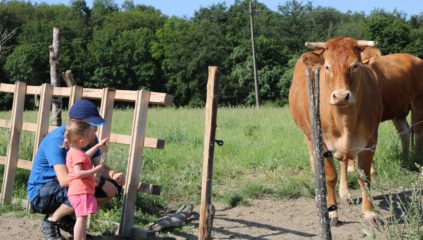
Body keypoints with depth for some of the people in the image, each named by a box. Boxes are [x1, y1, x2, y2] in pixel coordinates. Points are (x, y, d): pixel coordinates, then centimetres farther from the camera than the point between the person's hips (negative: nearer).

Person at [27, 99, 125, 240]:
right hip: (40, 193, -8)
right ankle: (51, 222, -8)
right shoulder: (57, 140, -28)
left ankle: (66, 218, 6)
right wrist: (101, 182, -33)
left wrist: (113, 174, -21)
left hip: (66, 187, 8)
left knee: (113, 187, -5)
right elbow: (64, 179, -37)